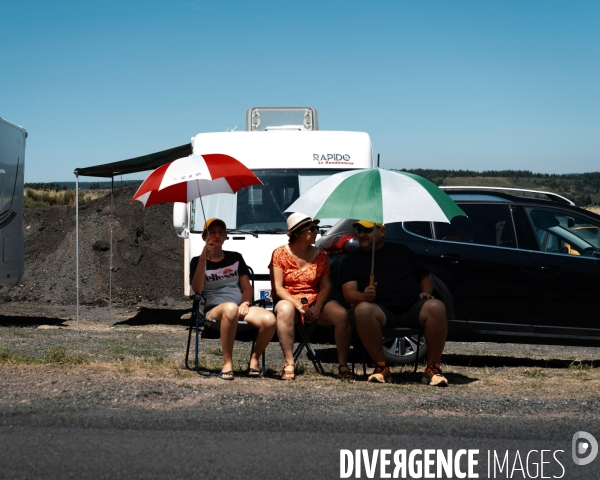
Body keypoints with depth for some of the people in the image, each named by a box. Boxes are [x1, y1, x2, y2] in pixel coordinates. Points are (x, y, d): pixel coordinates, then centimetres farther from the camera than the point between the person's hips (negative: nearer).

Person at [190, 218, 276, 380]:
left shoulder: (235, 258, 21)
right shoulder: (197, 261, 12)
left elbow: (247, 288, 17)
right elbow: (197, 289, -6)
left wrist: (245, 303, -5)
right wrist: (204, 257, -10)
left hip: (241, 308, 3)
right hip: (214, 310, -3)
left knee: (269, 319, -30)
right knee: (231, 308, -43)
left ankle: (254, 358, -5)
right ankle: (227, 363, -34)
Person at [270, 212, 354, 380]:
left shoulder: (320, 255, 9)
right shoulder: (280, 253, 0)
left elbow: (326, 285, 5)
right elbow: (277, 287, -6)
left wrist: (318, 306, -15)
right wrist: (297, 305, -20)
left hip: (315, 303, 3)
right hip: (289, 301, -3)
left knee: (342, 315, -26)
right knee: (284, 311, -40)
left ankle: (343, 365, -22)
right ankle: (289, 364, -41)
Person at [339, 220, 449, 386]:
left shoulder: (401, 250, 23)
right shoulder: (352, 260, 16)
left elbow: (425, 277, 26)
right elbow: (349, 292, 2)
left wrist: (426, 291, 2)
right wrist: (364, 296, -22)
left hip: (413, 310, 2)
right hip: (382, 312, -1)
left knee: (436, 307, -31)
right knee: (363, 310, -37)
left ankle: (433, 368, -22)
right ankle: (381, 367, -24)